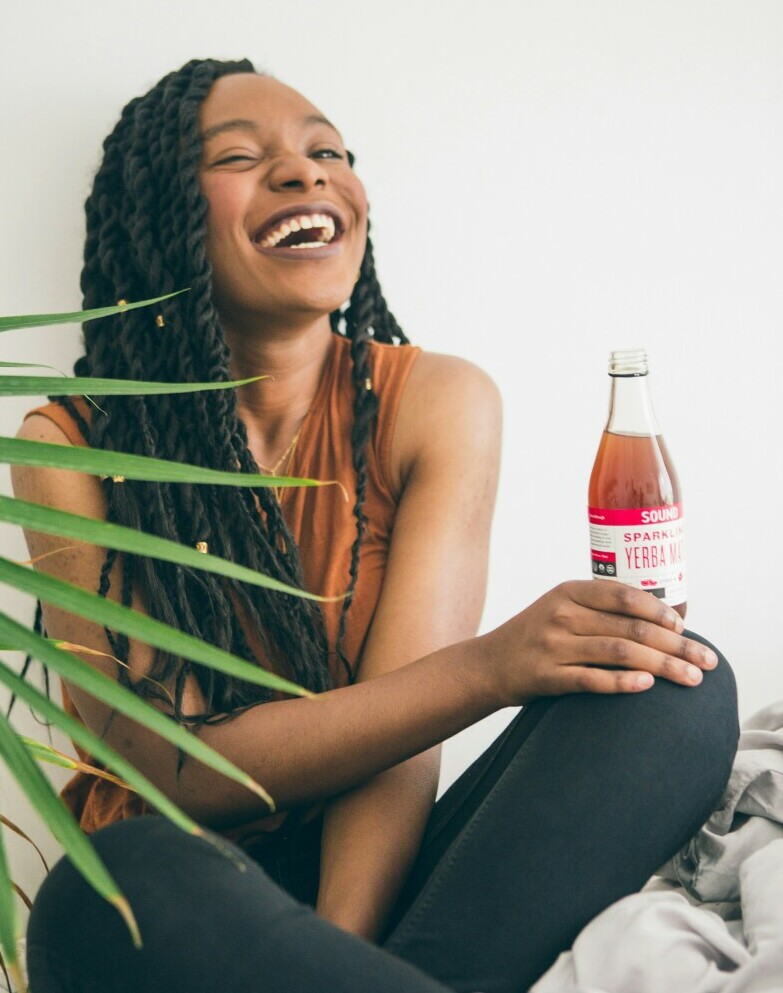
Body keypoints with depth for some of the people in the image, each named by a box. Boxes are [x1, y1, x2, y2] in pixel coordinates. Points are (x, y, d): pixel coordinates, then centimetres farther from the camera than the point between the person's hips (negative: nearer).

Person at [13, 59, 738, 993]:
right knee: (125, 881, -39)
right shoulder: (69, 451, -5)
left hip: (372, 881, 4)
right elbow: (180, 770, -15)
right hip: (177, 891, -3)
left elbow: (398, 738, -10)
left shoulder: (434, 401, -1)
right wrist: (487, 668, -29)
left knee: (674, 690, -22)